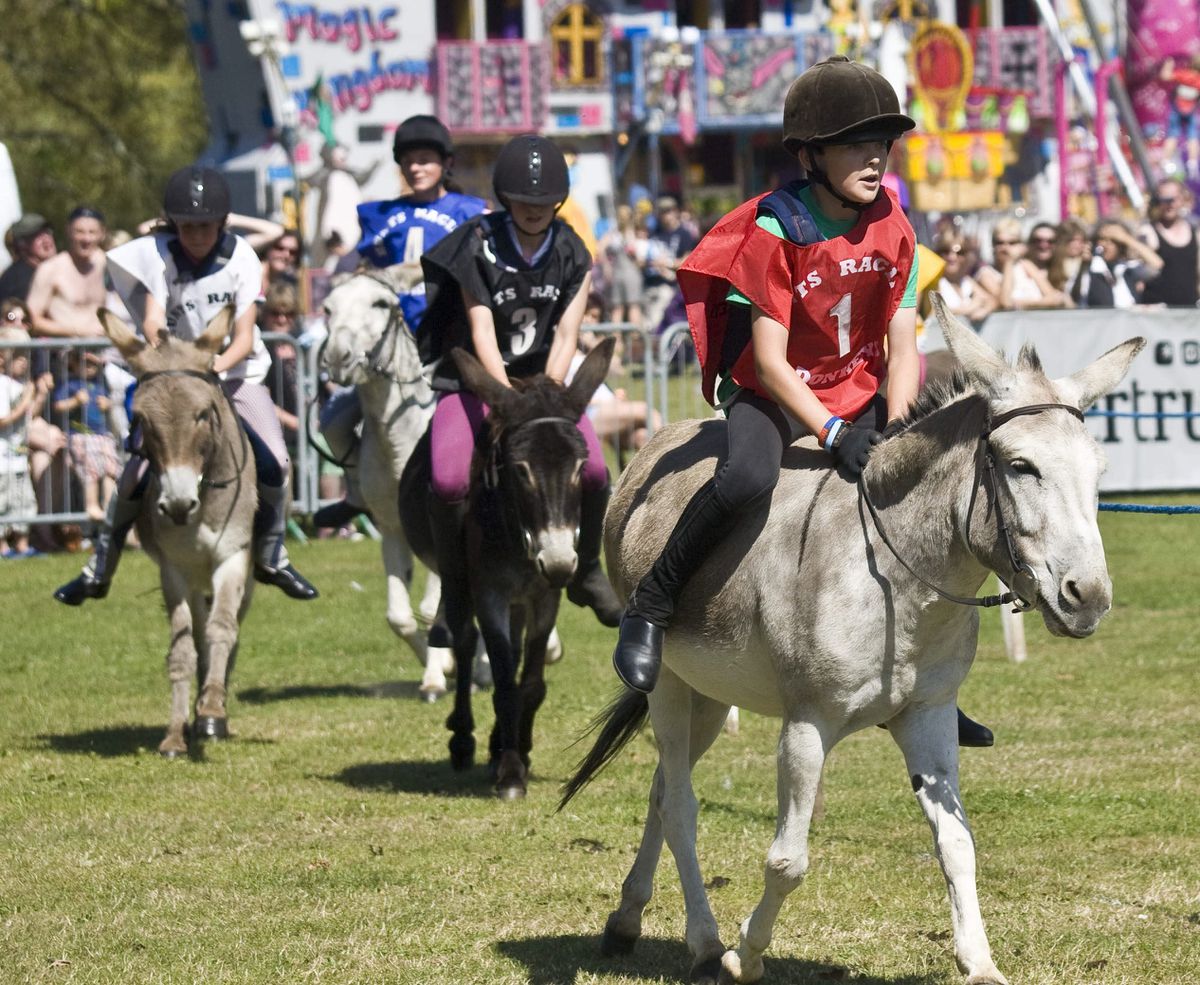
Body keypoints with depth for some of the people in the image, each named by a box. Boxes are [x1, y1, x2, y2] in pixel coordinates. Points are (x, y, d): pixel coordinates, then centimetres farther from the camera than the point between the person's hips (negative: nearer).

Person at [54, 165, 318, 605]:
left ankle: (271, 559, 9)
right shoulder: (159, 256, -11)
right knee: (140, 466, -16)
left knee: (275, 463, -15)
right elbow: (152, 318, -21)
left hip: (234, 371, 1)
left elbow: (245, 337, -14)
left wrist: (218, 364, -35)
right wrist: (155, 333, -45)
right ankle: (98, 570, -4)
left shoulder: (239, 256, -12)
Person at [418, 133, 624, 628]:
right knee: (449, 480, -27)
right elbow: (482, 333, -16)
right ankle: (454, 590, -6)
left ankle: (585, 573, 4)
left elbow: (565, 335, -6)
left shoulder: (573, 254, -1)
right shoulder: (478, 246, -10)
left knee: (593, 469, -21)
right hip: (473, 383, -3)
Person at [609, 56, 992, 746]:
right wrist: (833, 434, -31)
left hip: (859, 393, 6)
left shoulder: (894, 229, -3)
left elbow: (903, 346, -4)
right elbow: (769, 359, -22)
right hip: (772, 393, -6)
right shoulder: (777, 229, -19)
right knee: (748, 479, -37)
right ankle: (650, 609, -17)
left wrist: (896, 433, -20)